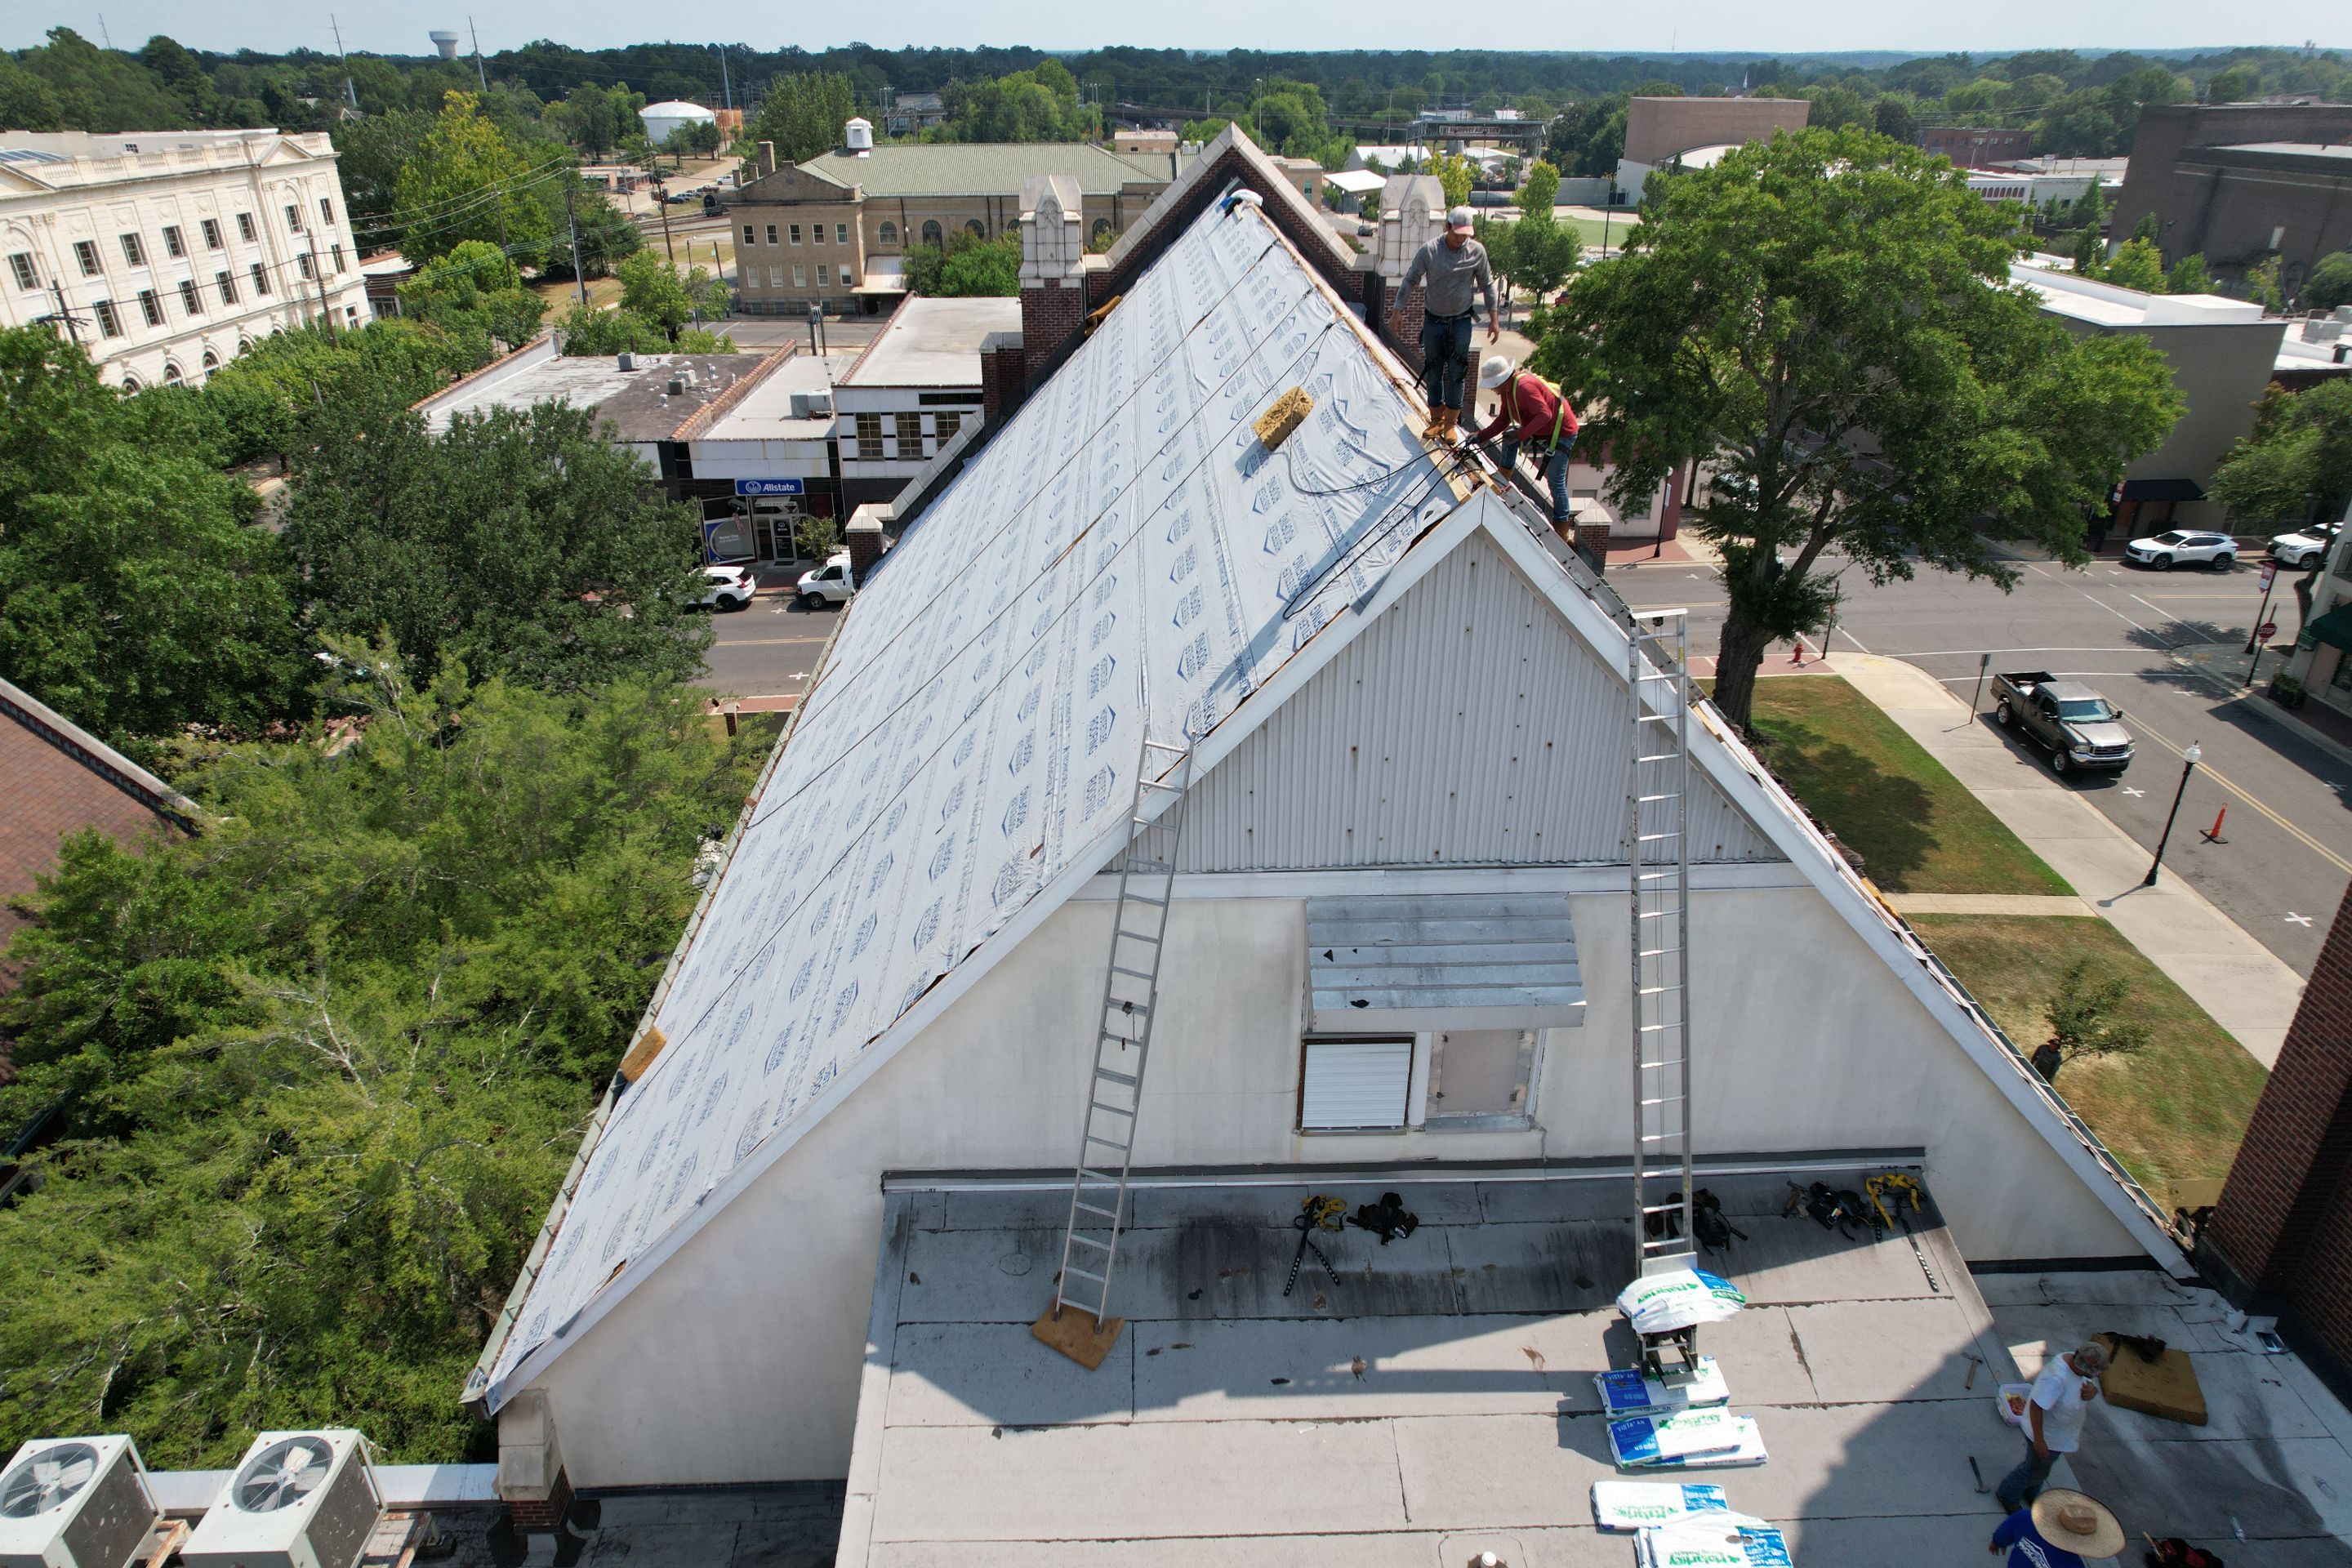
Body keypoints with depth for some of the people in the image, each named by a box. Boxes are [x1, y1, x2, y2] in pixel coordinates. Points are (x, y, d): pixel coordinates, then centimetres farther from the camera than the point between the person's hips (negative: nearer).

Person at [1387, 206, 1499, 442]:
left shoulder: (1477, 251, -5)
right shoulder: (1429, 250, -9)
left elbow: (1487, 285, 3)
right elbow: (1410, 280, -2)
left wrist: (1493, 318, 2)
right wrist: (1397, 310, -7)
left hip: (1461, 322, 0)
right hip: (1433, 320, 1)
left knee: (1456, 372, -2)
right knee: (1433, 371, 6)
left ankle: (1451, 422, 9)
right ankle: (1436, 419, 19)